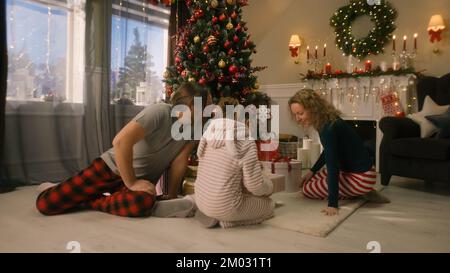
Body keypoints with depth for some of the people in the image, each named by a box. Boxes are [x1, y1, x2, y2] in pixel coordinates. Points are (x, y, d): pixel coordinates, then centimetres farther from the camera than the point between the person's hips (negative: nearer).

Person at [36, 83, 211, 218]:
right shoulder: (160, 112, -24)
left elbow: (179, 163, -5)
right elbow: (121, 142, -32)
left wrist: (172, 196, -8)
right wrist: (131, 183, -24)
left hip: (141, 178, 4)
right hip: (113, 167, -4)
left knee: (144, 201, -34)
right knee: (45, 203, -14)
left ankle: (90, 200, -5)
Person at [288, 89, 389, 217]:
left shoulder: (328, 129, -28)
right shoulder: (327, 121, 0)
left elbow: (332, 166, -30)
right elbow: (329, 152, 17)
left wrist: (332, 204, -29)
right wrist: (312, 171, 20)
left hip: (361, 177, -10)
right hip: (348, 169, 10)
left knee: (307, 189, -3)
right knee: (310, 181, 19)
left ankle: (360, 192, 0)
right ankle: (355, 191, 13)